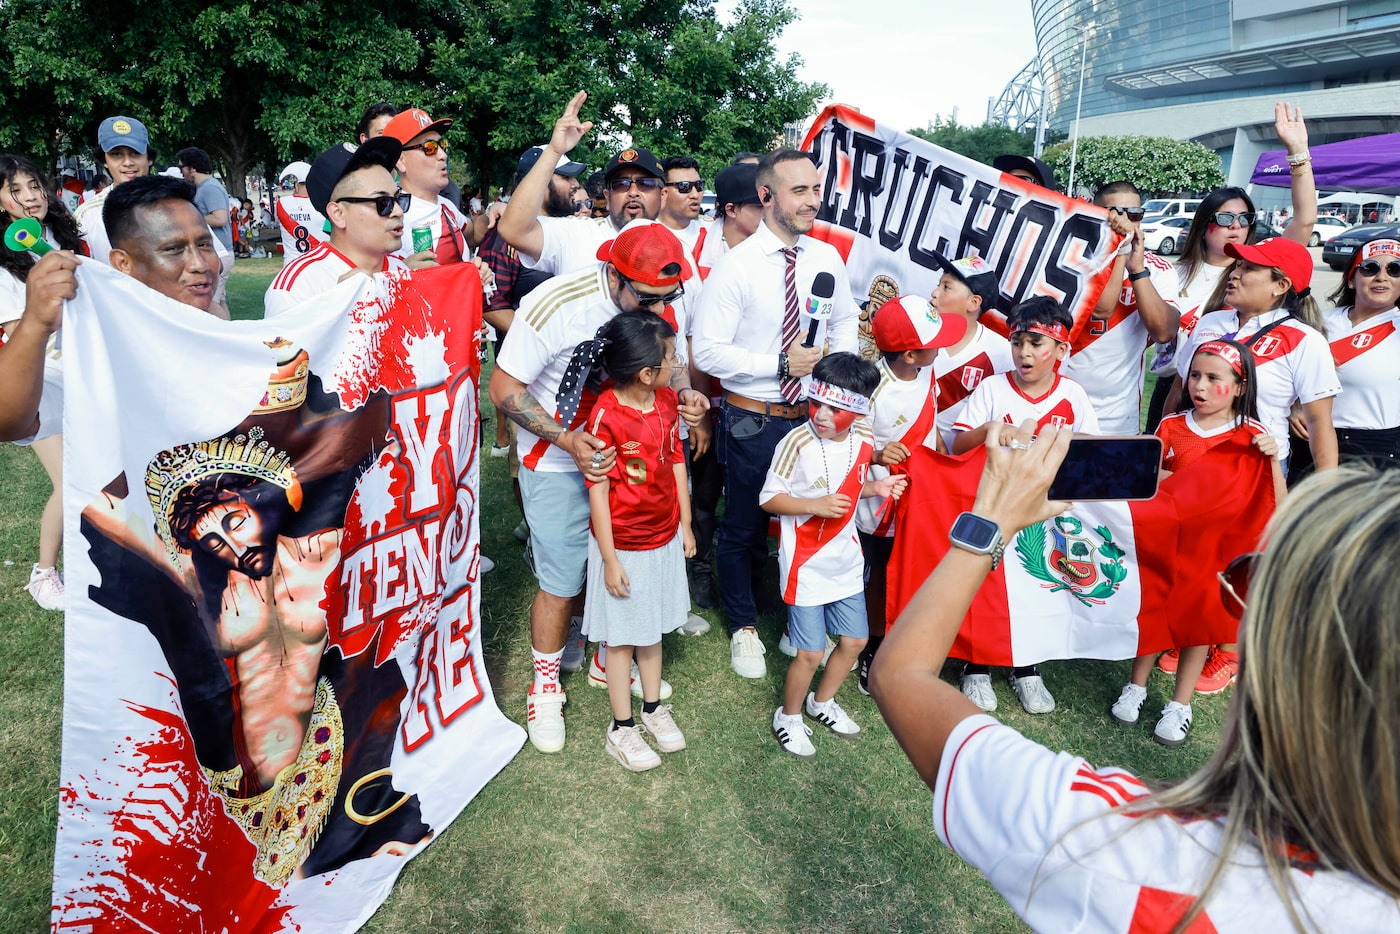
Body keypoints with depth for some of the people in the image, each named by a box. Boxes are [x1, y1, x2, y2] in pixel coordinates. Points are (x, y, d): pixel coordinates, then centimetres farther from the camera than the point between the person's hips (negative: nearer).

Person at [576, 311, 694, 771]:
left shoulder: (667, 400, -4)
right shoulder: (606, 415, -24)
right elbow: (597, 491, -19)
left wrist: (685, 525, 11)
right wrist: (610, 558, -15)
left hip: (664, 537, 6)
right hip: (624, 544, -6)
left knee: (652, 626, 21)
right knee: (621, 635, 10)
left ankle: (653, 708, 39)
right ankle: (621, 728, 27)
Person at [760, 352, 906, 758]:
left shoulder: (864, 439, -4)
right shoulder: (797, 442, -21)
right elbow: (768, 498, -15)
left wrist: (875, 488, -4)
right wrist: (815, 505, -28)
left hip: (845, 559, 6)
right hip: (805, 564, -6)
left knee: (855, 640, 17)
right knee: (811, 653, -1)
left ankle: (822, 701, 42)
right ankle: (789, 716, 27)